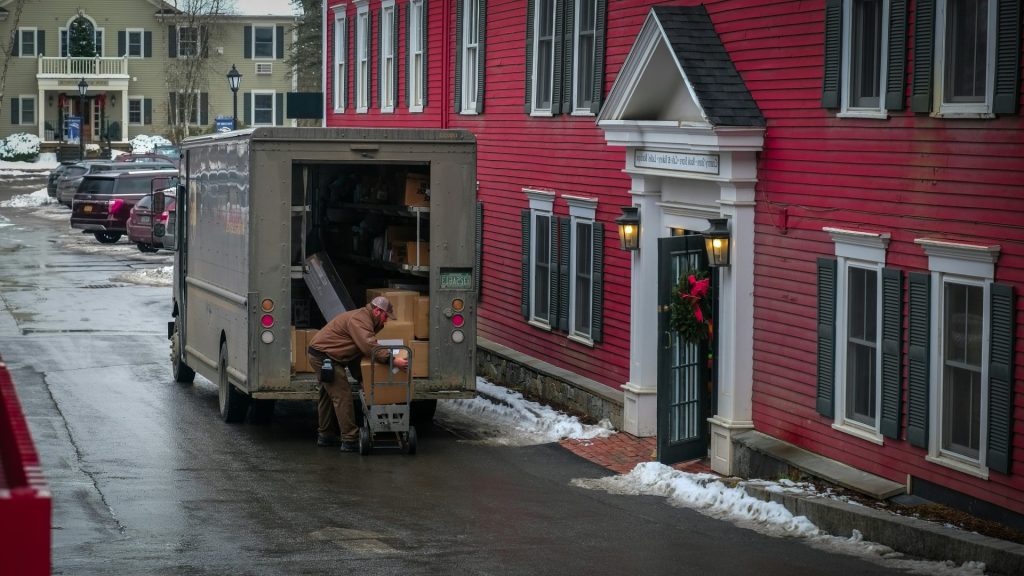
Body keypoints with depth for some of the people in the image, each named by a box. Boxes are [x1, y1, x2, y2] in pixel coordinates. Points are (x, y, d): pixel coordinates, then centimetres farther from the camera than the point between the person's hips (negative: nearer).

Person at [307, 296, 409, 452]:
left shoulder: (363, 318, 15)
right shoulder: (359, 320, -20)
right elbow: (370, 347, -33)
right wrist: (392, 360, -36)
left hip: (317, 355, 11)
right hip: (323, 356, -11)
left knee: (328, 395, 22)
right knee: (342, 396, -11)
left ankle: (325, 436, 33)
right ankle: (350, 441, -11)